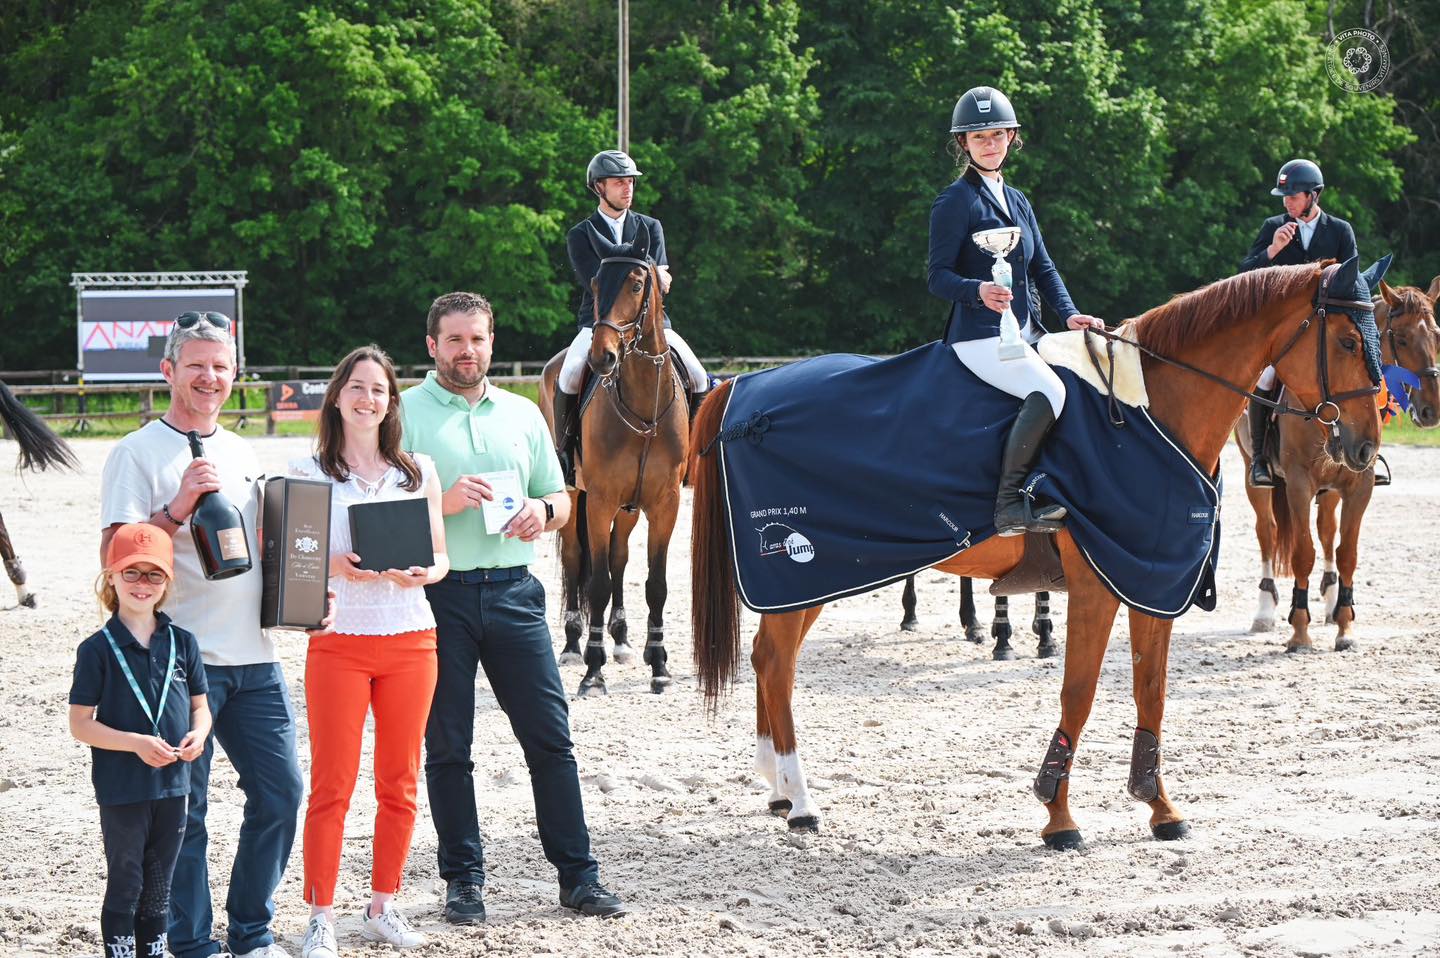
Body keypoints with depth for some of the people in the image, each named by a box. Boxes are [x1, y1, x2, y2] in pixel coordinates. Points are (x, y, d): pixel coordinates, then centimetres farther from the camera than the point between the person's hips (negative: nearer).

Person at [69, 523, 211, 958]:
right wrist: (135, 743, -21)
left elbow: (200, 706, 12)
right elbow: (80, 724, -9)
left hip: (173, 786, 4)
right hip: (122, 789, -4)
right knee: (125, 886, 4)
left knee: (159, 887, 14)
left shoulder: (182, 642, 4)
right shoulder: (98, 649, -8)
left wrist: (198, 735, -10)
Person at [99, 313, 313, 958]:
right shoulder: (138, 454, -4)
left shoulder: (240, 453, 17)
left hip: (253, 658, 6)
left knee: (280, 794, 6)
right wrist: (177, 507, -26)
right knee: (182, 811, -2)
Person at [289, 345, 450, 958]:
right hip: (338, 643, -3)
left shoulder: (418, 471, 8)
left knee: (400, 784, 7)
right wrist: (335, 567, -19)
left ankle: (382, 908, 18)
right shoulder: (308, 473, 1)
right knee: (332, 786, -4)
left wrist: (422, 573, -11)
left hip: (410, 641, 3)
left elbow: (440, 556, 11)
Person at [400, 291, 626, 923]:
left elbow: (561, 502, 19)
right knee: (446, 745, 4)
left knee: (550, 736, 1)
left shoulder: (523, 414, 14)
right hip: (438, 592, -3)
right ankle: (463, 878, 13)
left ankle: (577, 875, 6)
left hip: (512, 591, 3)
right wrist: (443, 502, -17)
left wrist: (543, 511, -4)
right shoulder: (404, 413, 2)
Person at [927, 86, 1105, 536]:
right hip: (980, 336, -8)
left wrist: (1069, 314, 2)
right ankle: (1009, 503, -28)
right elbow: (939, 278, -9)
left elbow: (1043, 268, 19)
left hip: (1026, 332, 8)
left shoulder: (1017, 201, 19)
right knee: (1049, 388, -30)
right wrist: (979, 291, -30)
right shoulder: (955, 202, -4)